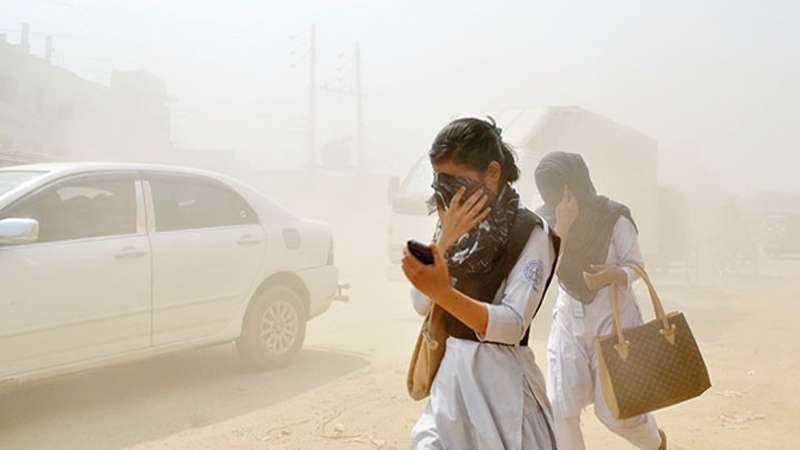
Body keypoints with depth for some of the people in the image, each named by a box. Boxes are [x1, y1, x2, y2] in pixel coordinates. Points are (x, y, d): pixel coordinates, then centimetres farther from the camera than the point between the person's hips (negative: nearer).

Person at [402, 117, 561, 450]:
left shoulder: (531, 233, -12)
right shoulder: (454, 225, 5)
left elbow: (513, 325, -22)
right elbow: (421, 305, -3)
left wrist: (444, 293, -36)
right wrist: (445, 240, -15)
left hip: (500, 378, -5)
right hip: (450, 370, 5)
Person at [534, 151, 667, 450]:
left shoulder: (613, 217, -13)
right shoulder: (546, 220, -4)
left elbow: (636, 265, -10)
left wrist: (613, 275, -32)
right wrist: (562, 227, -26)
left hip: (613, 320, -3)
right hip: (568, 321, 3)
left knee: (612, 409, 4)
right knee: (559, 408, -4)